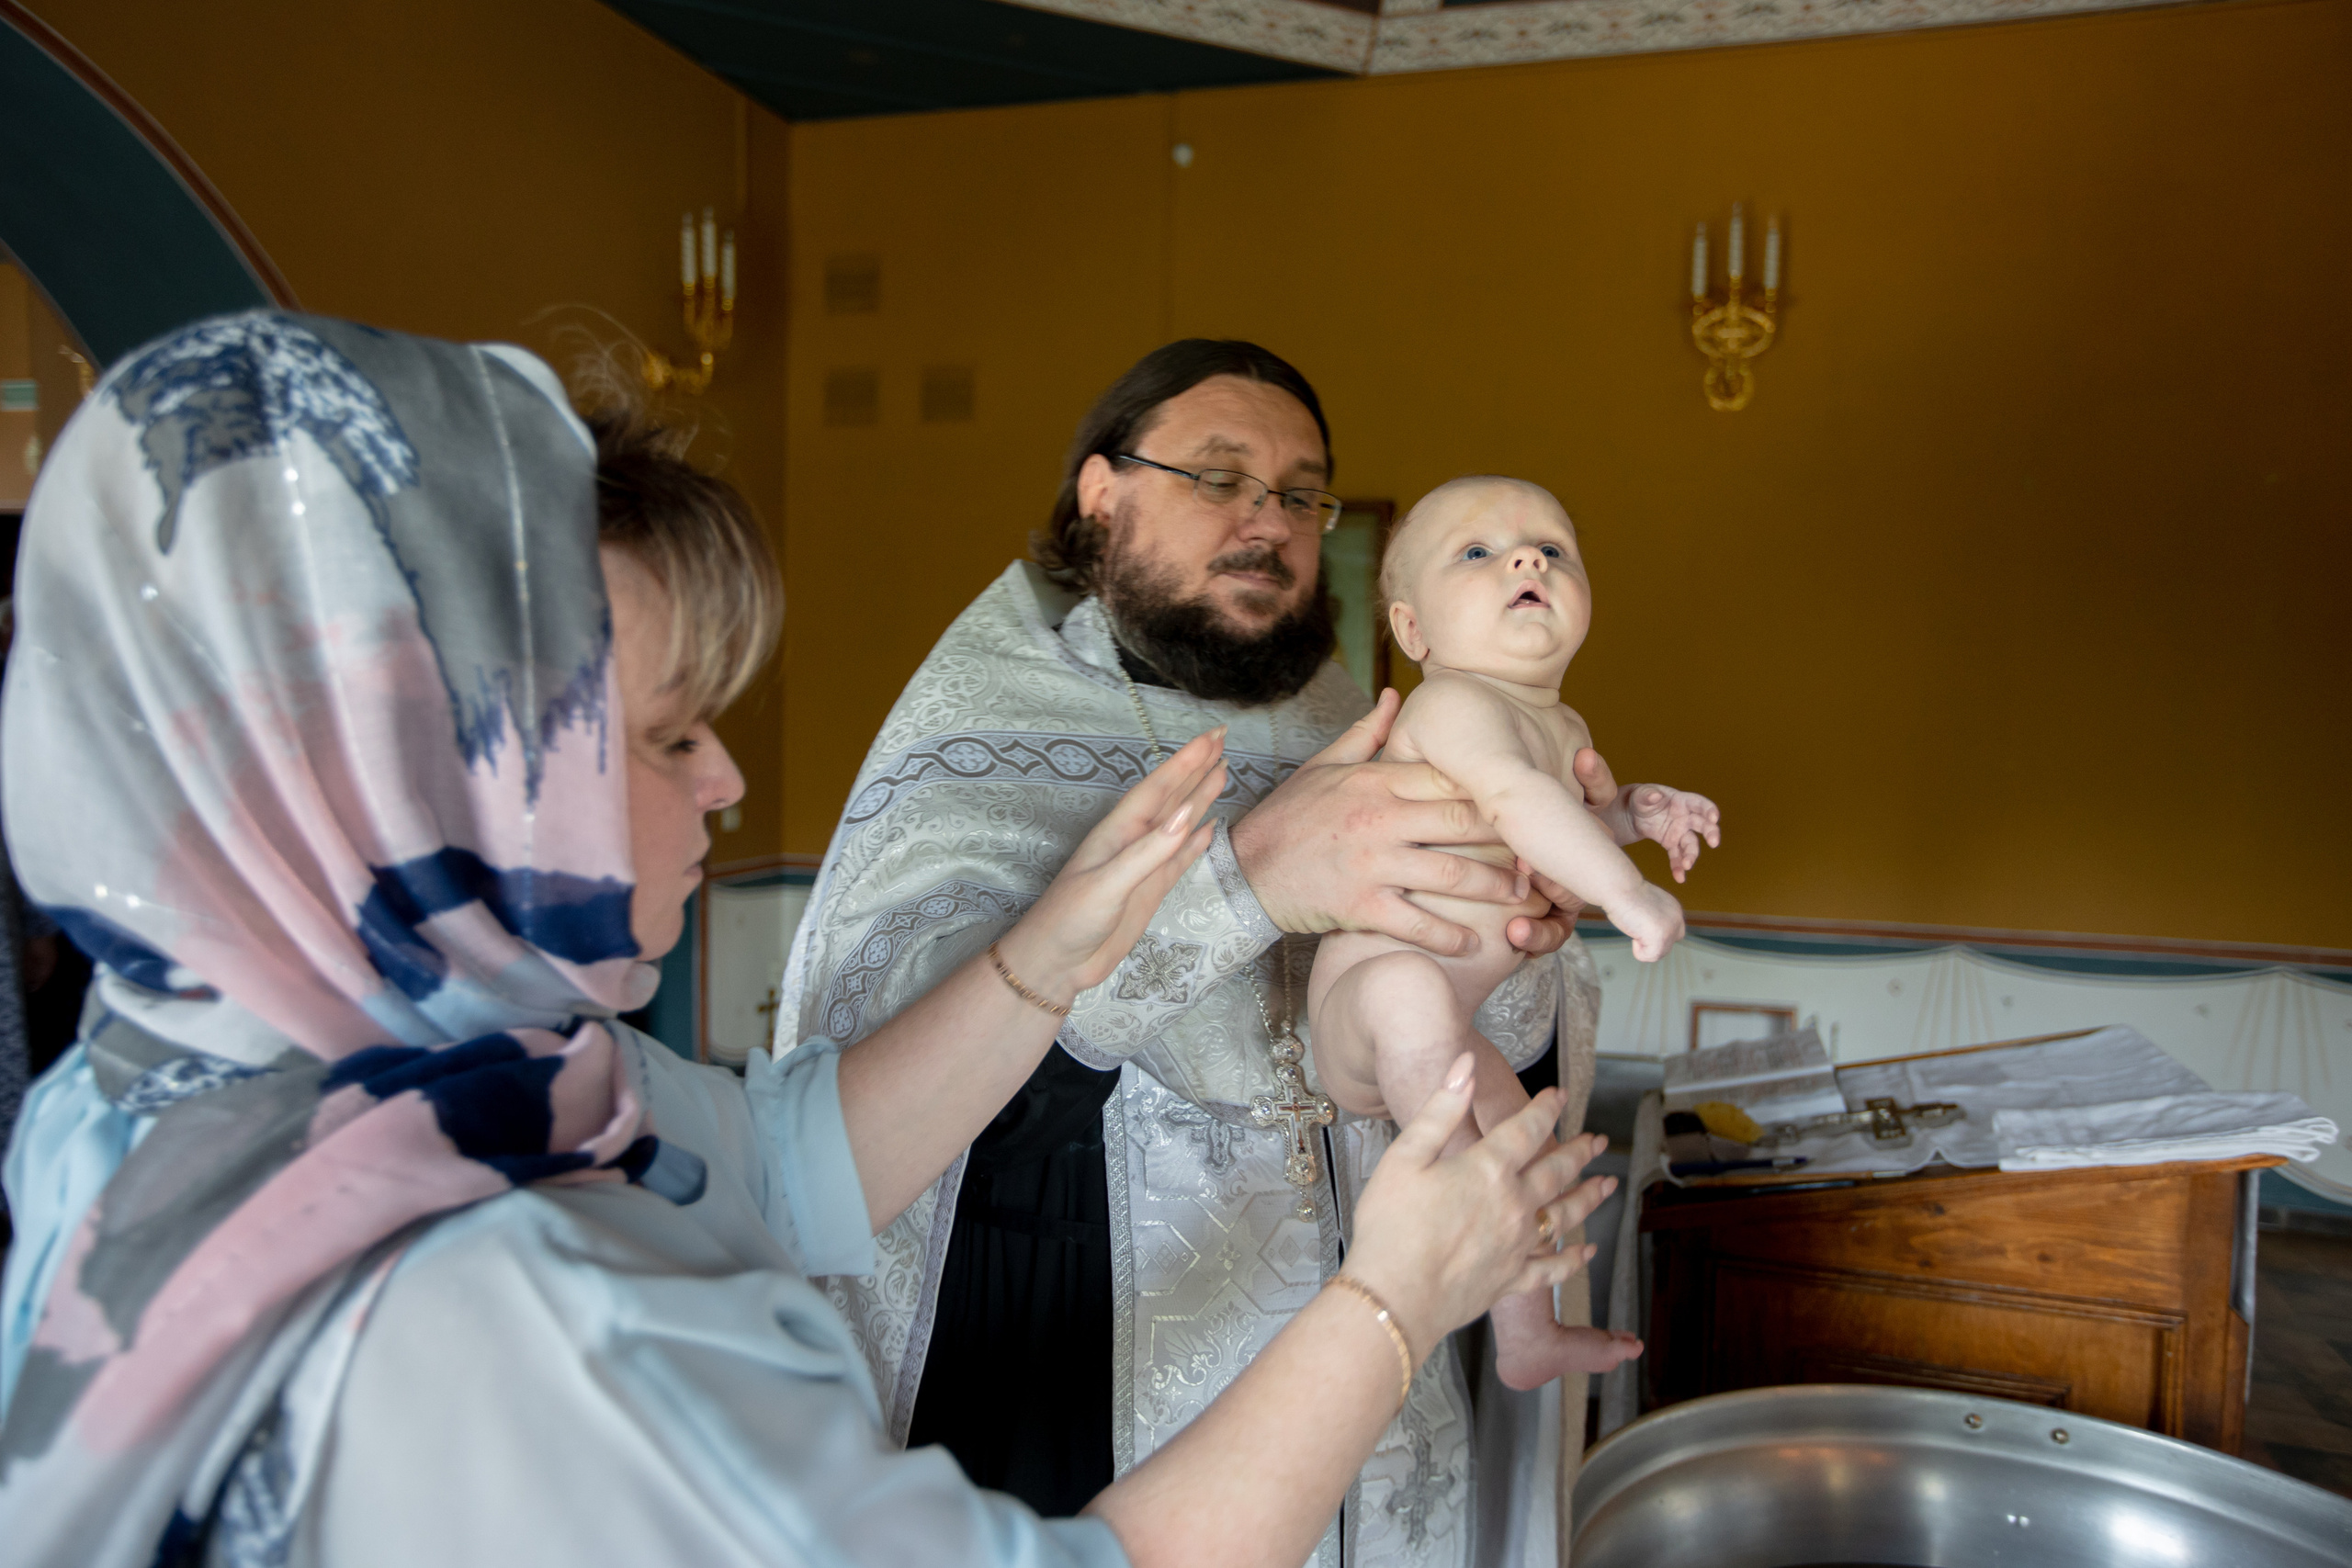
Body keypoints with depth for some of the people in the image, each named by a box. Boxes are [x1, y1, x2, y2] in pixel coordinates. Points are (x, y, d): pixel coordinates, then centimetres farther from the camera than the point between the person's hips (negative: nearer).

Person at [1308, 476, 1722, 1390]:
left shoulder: (1562, 728, 10)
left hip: (1445, 1038, 10)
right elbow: (1512, 800, -41)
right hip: (1359, 1013, -10)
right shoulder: (1454, 704, -23)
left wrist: (1630, 814, 10)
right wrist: (1630, 895, -40)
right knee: (1411, 989, -43)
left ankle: (1527, 1342, 45)